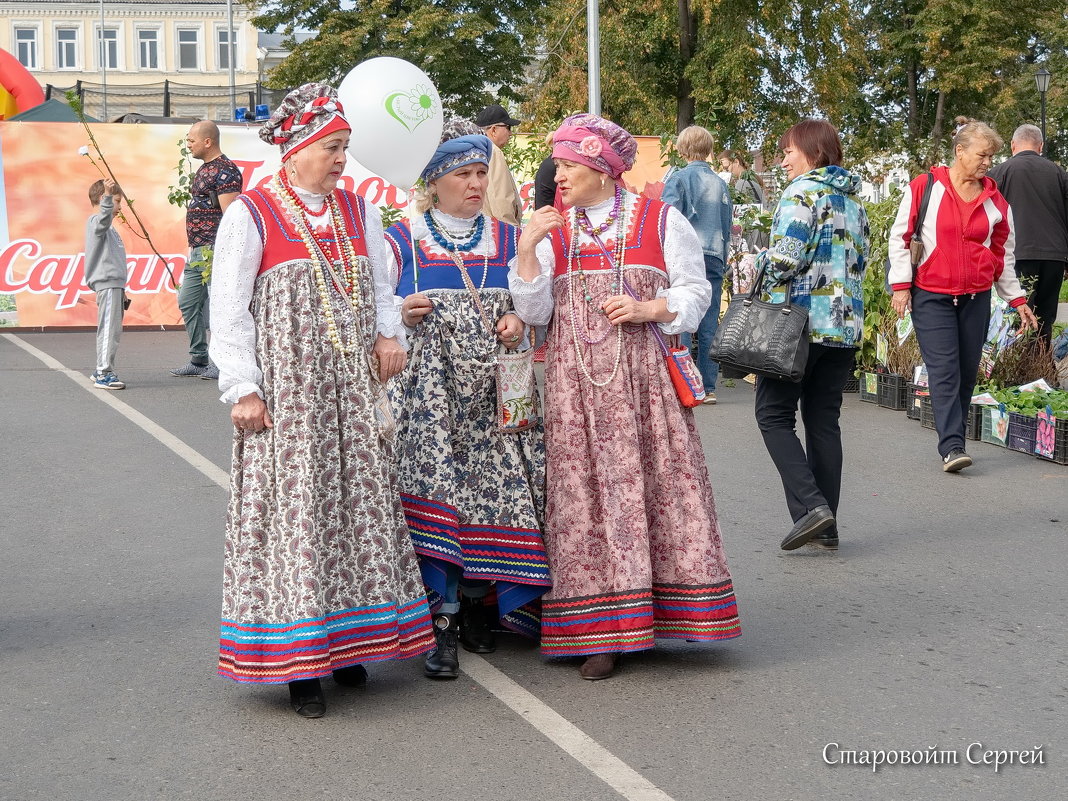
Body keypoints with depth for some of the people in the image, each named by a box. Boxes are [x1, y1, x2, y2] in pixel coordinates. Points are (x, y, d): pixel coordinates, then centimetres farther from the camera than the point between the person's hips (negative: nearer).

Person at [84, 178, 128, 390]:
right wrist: (108, 195, -46)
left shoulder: (108, 227, 25)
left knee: (114, 330, 13)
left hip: (114, 284, 10)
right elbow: (103, 218, -33)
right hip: (107, 284, -10)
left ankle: (101, 371, 21)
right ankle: (104, 374, -13)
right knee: (108, 329, -12)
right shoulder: (95, 221, -6)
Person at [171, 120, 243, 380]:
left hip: (214, 251, -11)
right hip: (198, 251, 11)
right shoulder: (204, 170, 18)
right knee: (188, 302, 13)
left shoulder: (225, 171, -13)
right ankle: (198, 360, 20)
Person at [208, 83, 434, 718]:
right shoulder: (252, 214, -4)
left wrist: (389, 335, 0)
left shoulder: (358, 210, 13)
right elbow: (229, 311, -5)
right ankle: (297, 663, 4)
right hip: (287, 386, -5)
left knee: (357, 503, 6)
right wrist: (243, 389, -11)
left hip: (354, 386, 5)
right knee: (294, 507, -4)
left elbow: (380, 287, 19)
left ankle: (347, 642, 19)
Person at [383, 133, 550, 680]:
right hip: (428, 389, -2)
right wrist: (404, 314, -12)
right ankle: (443, 624, -8)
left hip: (494, 389, 3)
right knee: (434, 487, -13)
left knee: (495, 488, -3)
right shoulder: (401, 242, 7)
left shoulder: (509, 240, 14)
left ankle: (478, 605, 14)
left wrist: (519, 321, -1)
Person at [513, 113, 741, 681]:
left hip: (644, 375, -1)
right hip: (576, 382, 2)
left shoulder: (660, 221, 6)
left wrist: (647, 308, -10)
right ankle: (602, 633, 3)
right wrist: (527, 249, -8)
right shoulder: (551, 229, 12)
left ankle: (663, 608, 7)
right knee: (586, 491, -1)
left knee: (657, 483, -4)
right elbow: (535, 311, 4)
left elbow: (694, 291, 6)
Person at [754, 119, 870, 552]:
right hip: (845, 322, 8)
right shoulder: (854, 199, 17)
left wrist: (762, 265, 2)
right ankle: (827, 528, 10)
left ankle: (811, 505, -13)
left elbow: (786, 255, -17)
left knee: (774, 414, 1)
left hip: (801, 319, -8)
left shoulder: (803, 190, -8)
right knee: (824, 420, 10)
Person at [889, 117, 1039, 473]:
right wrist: (901, 286, -5)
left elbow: (1003, 252, 17)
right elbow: (899, 237, 0)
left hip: (977, 297, 4)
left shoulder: (995, 198, 9)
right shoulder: (925, 187, -3)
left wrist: (1017, 299, 17)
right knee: (944, 370, -12)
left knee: (967, 372, 6)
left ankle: (954, 439, 17)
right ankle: (952, 447, -14)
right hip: (931, 296, -4)